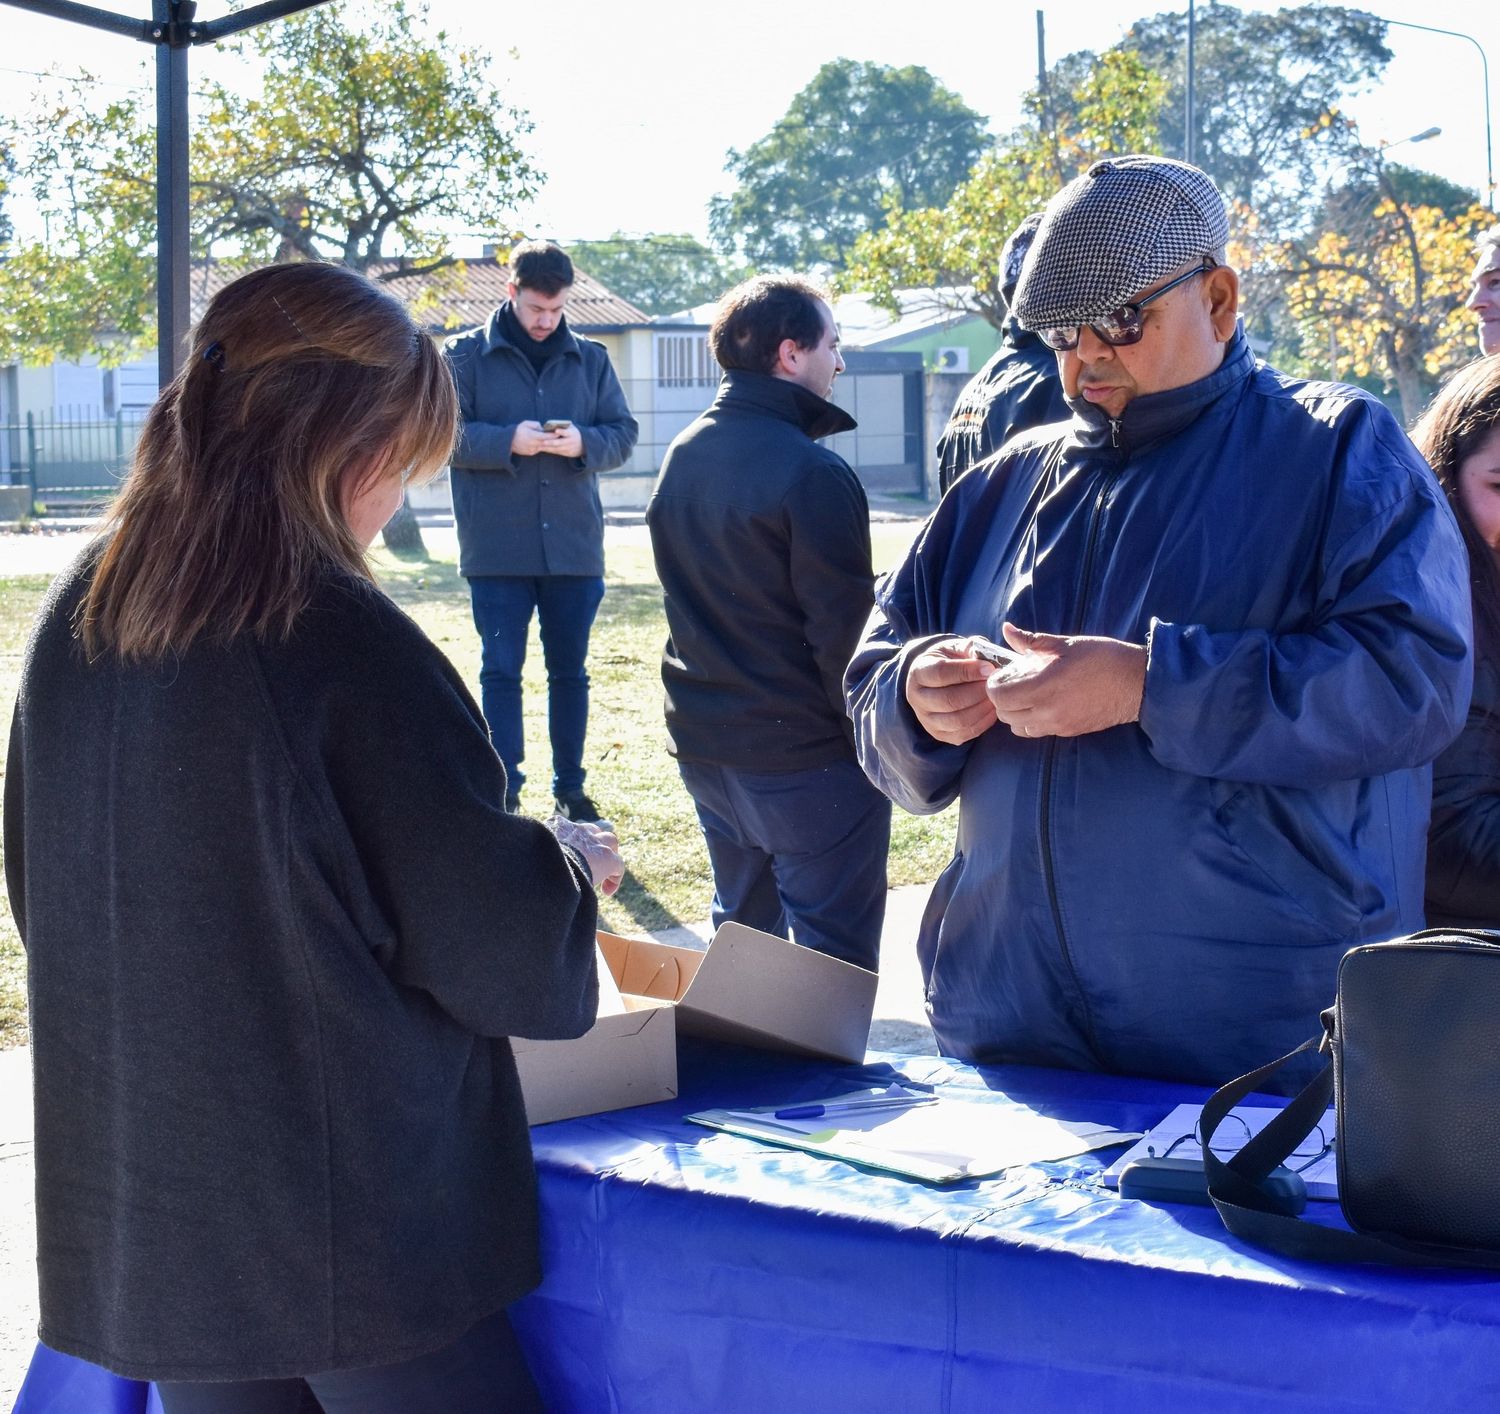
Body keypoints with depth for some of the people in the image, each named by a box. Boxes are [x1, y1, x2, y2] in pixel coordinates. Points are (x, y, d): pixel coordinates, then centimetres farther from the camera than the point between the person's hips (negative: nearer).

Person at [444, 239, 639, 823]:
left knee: (570, 671, 11)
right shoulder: (467, 355, -1)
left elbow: (623, 433, 7)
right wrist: (508, 442, -20)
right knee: (500, 671, 2)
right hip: (496, 549, -3)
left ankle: (570, 786, 23)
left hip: (575, 546, 3)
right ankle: (505, 793, 10)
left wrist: (584, 442, -14)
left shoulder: (590, 359, 8)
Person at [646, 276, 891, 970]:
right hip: (808, 757, -8)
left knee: (743, 929, 22)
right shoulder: (812, 474, -20)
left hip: (706, 748, 8)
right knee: (835, 962, 4)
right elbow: (843, 632, -19)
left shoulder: (681, 457, 6)